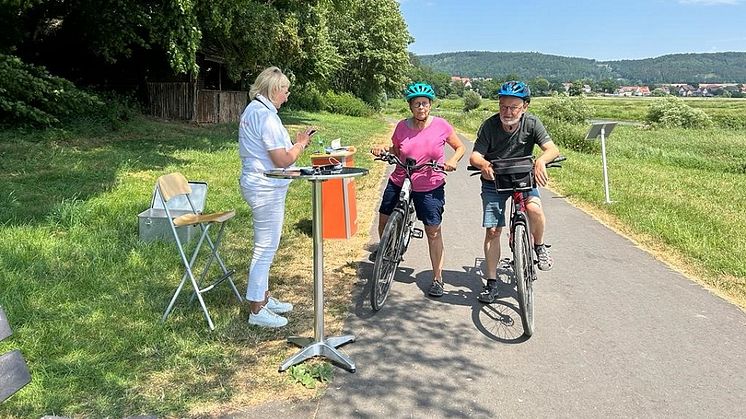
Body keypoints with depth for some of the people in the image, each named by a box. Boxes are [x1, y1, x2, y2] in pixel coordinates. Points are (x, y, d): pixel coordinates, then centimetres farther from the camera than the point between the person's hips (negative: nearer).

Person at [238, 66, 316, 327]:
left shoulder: (253, 110, 14)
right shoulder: (266, 115, -19)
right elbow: (283, 160, -21)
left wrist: (296, 142, 13)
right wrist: (301, 144, -5)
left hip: (259, 185, 11)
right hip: (267, 189, -11)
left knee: (265, 247, 19)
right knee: (266, 248, -3)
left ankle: (263, 298, 32)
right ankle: (257, 310, 7)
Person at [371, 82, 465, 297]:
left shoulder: (441, 125, -8)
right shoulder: (402, 126, -4)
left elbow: (460, 147, 3)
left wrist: (453, 161, -16)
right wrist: (382, 149, -9)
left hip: (430, 188, -2)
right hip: (399, 183, 3)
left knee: (433, 231, 0)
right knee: (384, 220, 9)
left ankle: (437, 278, 13)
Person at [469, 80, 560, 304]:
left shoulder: (532, 123, -12)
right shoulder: (489, 125, -15)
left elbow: (552, 148, -21)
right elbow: (474, 156, -19)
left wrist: (541, 160, -44)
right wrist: (483, 163, -43)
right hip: (494, 180, 0)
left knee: (534, 208, -31)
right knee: (493, 231, -4)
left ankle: (539, 246, 0)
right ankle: (492, 283, 9)